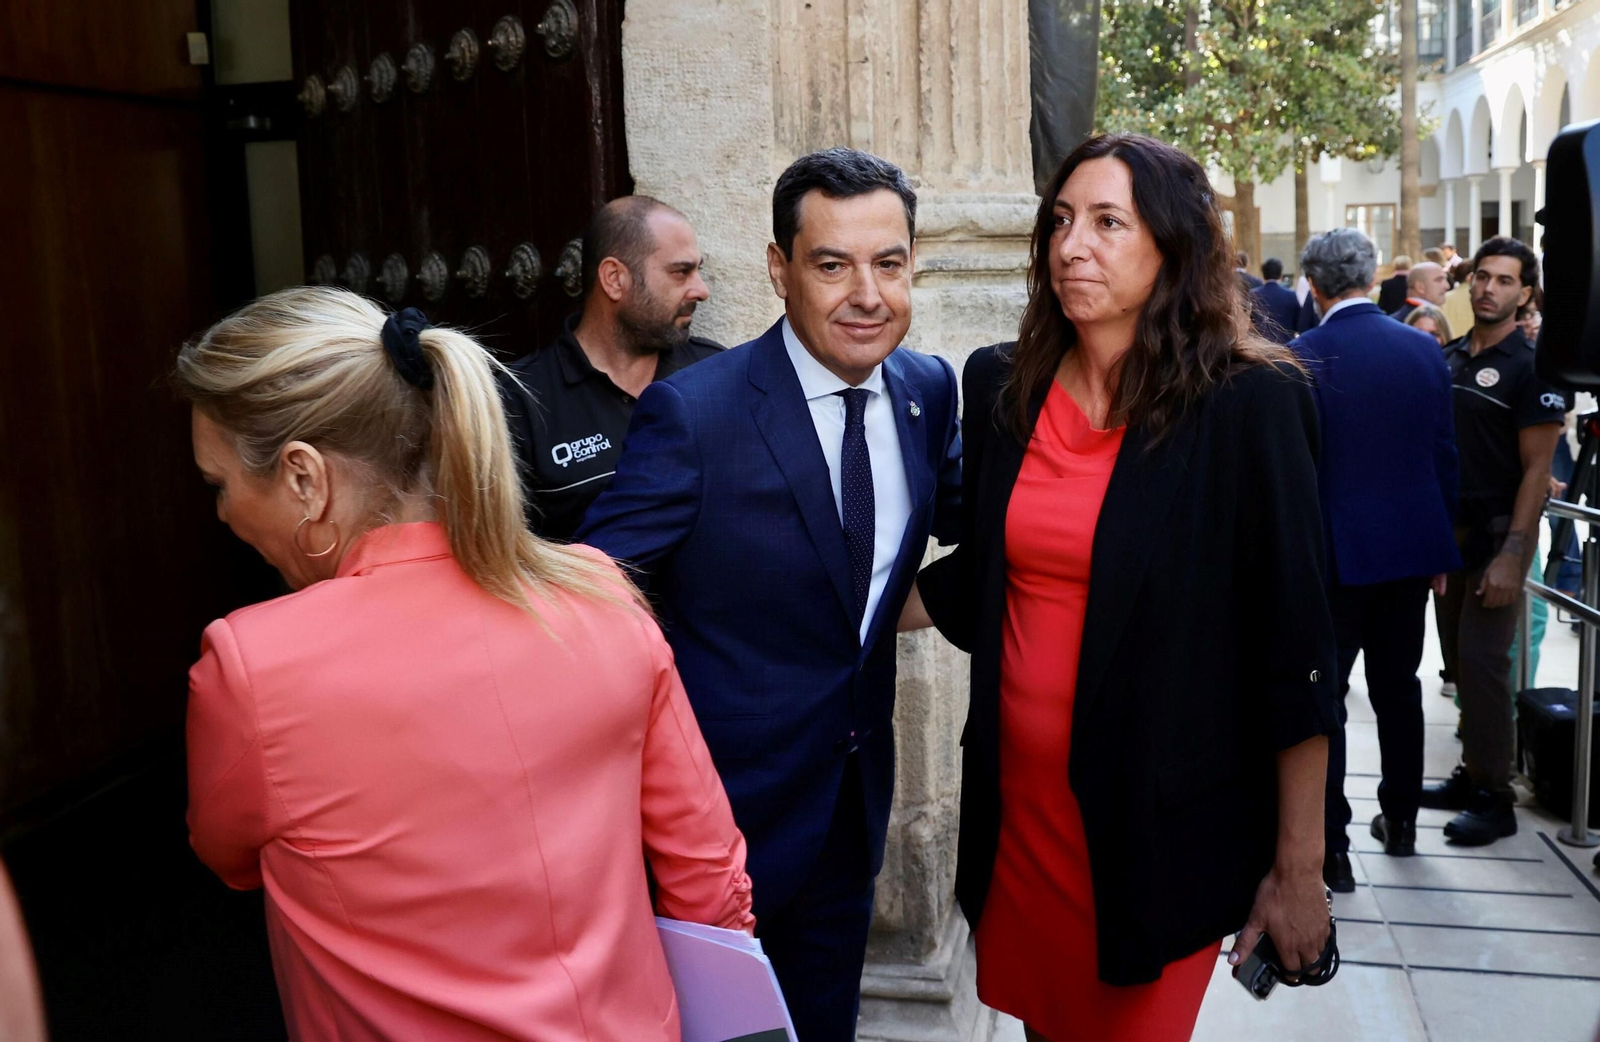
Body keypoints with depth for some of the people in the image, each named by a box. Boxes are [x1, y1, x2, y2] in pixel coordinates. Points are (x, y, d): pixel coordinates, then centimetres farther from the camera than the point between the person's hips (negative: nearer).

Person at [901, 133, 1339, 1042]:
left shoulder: (1248, 404, -12)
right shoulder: (1002, 387, 1)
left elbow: (1294, 648, -11)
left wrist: (1299, 866, -9)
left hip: (1163, 821, -4)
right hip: (1018, 797, 4)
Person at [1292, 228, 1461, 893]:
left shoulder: (1302, 359, -13)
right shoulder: (1424, 349, 1)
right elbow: (1445, 455, 6)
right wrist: (1440, 549, 15)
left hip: (1335, 551, -5)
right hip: (1411, 547, 5)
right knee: (1398, 689, 17)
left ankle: (1330, 848, 2)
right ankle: (1400, 823, 31)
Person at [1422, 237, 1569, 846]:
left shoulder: (1530, 367, -10)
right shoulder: (1449, 357, 8)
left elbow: (1536, 469, -13)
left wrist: (1512, 552, -19)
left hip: (1499, 531, -6)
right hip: (1451, 527, 6)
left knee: (1481, 660, -5)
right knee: (1458, 657, 11)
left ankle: (1494, 798, 5)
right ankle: (1471, 774, 24)